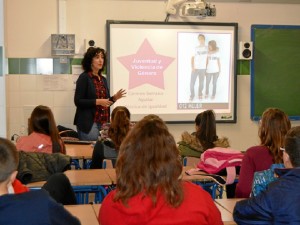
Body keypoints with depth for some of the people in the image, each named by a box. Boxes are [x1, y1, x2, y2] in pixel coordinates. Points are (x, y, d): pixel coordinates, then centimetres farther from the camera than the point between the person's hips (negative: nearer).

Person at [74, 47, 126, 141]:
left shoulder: (103, 79, 15)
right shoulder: (84, 77, -5)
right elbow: (78, 101, -12)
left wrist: (114, 98, 4)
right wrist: (97, 101, -19)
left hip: (103, 123, 7)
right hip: (89, 123, -7)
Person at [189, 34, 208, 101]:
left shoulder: (207, 48, 3)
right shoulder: (196, 48, 5)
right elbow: (192, 58, 6)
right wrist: (192, 67, -8)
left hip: (202, 69, 0)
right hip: (195, 68, 0)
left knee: (201, 83, 7)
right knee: (192, 83, -3)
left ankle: (200, 94, 30)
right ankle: (192, 95, 17)